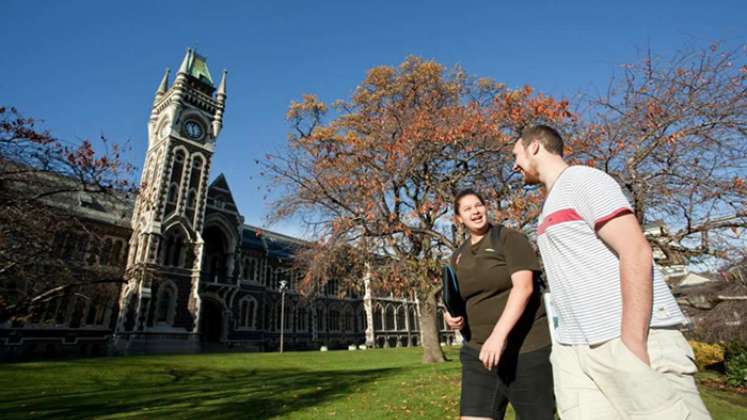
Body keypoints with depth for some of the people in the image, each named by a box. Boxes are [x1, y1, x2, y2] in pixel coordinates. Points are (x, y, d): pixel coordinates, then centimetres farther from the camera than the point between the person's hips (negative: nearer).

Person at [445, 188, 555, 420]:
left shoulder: (509, 238, -5)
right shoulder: (458, 256, 11)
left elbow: (524, 287, -18)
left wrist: (499, 334, -29)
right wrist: (452, 315, -3)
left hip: (525, 348, -4)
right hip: (478, 351, 5)